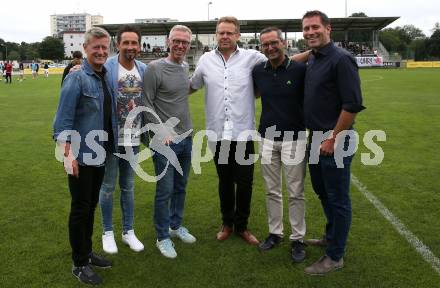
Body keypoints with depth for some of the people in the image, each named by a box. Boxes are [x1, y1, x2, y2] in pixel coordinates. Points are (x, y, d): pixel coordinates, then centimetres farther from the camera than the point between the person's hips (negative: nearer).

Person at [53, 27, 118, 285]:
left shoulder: (107, 77, 6)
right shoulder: (77, 79, -13)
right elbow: (63, 121, -16)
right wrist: (68, 154, -22)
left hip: (101, 153, 6)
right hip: (81, 155, -6)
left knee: (92, 205, 17)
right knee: (80, 208, 4)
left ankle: (87, 252, 33)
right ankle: (79, 264, 19)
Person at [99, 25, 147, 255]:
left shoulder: (144, 70, 2)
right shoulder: (107, 68, -13)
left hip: (133, 138, 4)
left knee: (128, 186, 16)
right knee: (108, 186, 9)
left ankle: (128, 231, 30)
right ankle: (108, 232, 27)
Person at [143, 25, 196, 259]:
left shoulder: (185, 67, 8)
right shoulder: (155, 68, -11)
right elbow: (147, 105, -11)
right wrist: (163, 132, -16)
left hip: (186, 137, 7)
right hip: (165, 140, -6)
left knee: (180, 187, 17)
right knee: (165, 190, 0)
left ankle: (176, 226, 35)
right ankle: (162, 237, 16)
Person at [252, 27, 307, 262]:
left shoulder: (300, 69, -10)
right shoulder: (258, 71, 3)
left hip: (294, 138, -4)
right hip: (267, 139, 4)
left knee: (295, 192, 5)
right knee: (272, 191, 14)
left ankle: (298, 239, 19)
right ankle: (274, 233, 29)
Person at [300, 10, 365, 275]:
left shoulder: (341, 59, -15)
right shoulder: (312, 60, 10)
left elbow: (353, 105, -20)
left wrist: (333, 138, -19)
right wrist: (314, 134, 13)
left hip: (334, 141, -9)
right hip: (316, 139, 9)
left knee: (338, 199, 4)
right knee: (322, 192, 21)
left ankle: (335, 256, 17)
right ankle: (331, 237, 42)